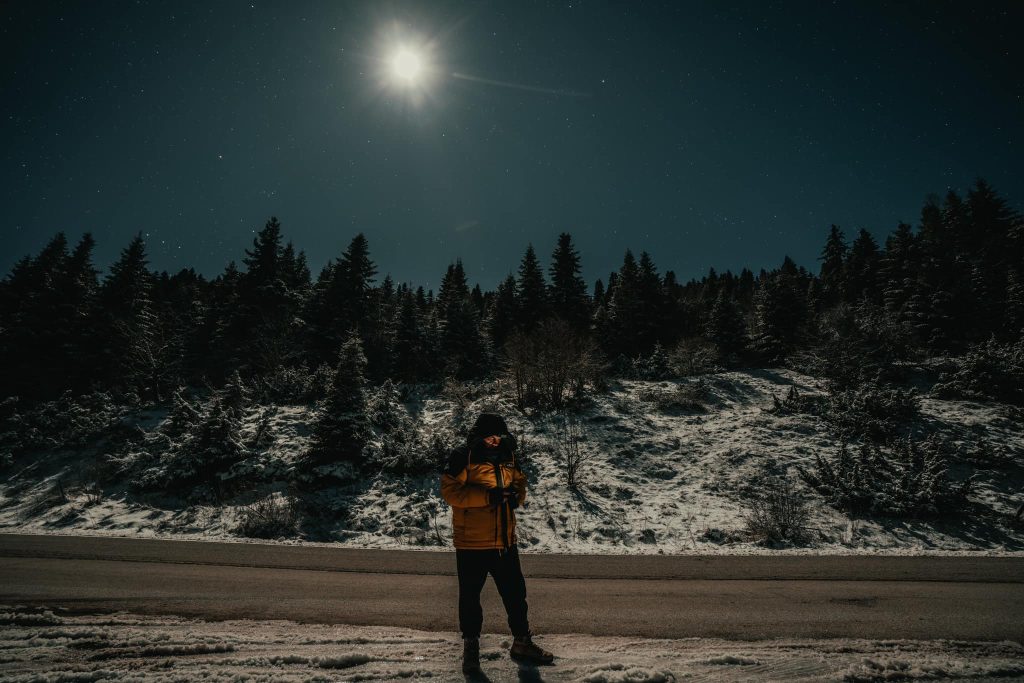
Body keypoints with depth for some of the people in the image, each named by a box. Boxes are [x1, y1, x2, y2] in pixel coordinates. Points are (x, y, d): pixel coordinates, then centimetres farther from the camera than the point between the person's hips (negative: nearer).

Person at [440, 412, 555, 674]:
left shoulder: (508, 457, 7)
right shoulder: (463, 456, -12)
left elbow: (520, 483, 18)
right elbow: (450, 490, -19)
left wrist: (515, 495, -6)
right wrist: (488, 496, -25)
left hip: (505, 541, 5)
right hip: (472, 543, -5)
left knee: (515, 592, 15)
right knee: (470, 595, 10)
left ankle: (522, 642, 33)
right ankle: (471, 645, 29)